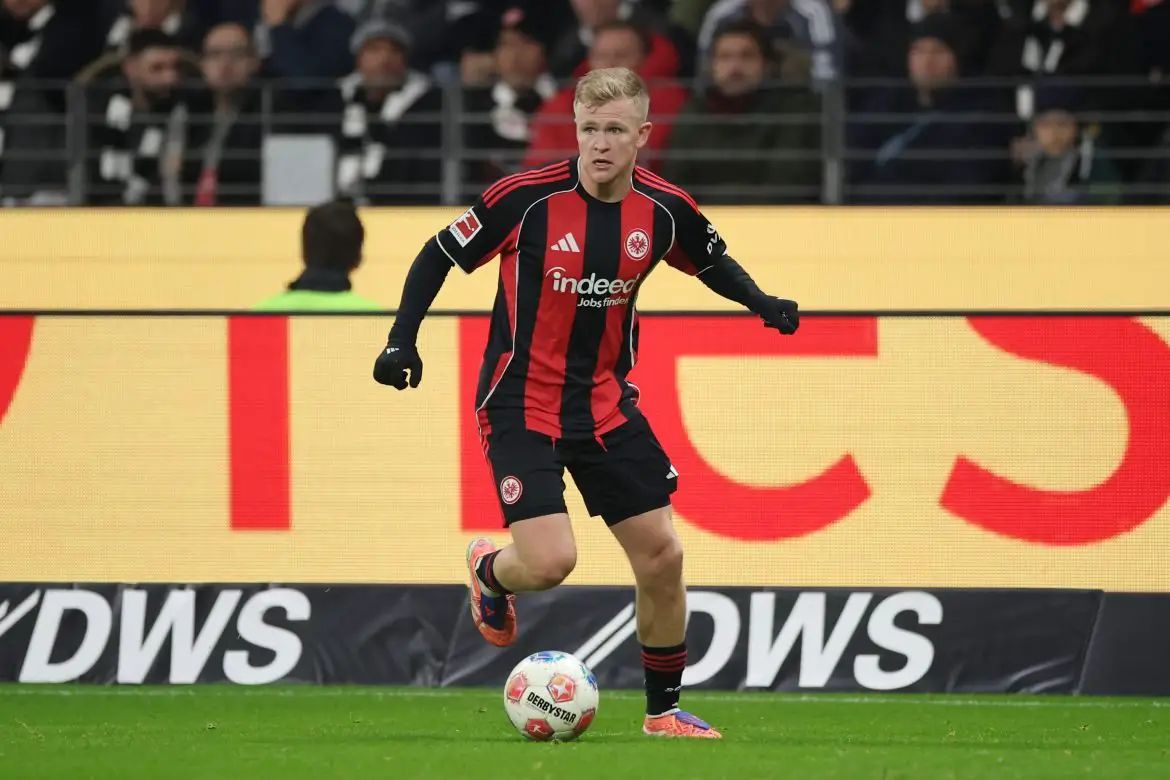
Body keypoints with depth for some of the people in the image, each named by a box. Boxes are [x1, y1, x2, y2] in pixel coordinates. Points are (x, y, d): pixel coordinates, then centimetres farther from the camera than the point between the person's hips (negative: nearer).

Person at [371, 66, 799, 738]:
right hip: (522, 402, -4)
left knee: (662, 557, 3)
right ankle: (490, 571, 20)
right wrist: (403, 340, -14)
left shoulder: (664, 209, -6)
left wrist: (762, 303, -3)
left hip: (606, 401, 4)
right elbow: (440, 255, -6)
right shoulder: (528, 198, -18)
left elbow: (712, 261, 15)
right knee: (550, 562, -18)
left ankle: (664, 710, 21)